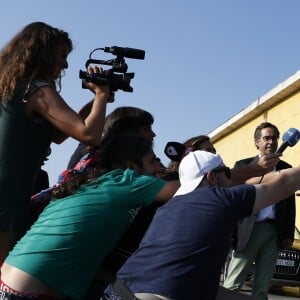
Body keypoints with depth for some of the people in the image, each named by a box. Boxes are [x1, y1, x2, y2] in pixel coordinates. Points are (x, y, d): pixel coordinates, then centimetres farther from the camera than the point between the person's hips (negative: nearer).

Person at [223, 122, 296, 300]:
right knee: (232, 286, -3)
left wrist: (289, 234, 6)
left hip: (274, 232, 3)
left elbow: (290, 204, 13)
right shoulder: (243, 165, 6)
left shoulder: (286, 169, 13)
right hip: (249, 230, -3)